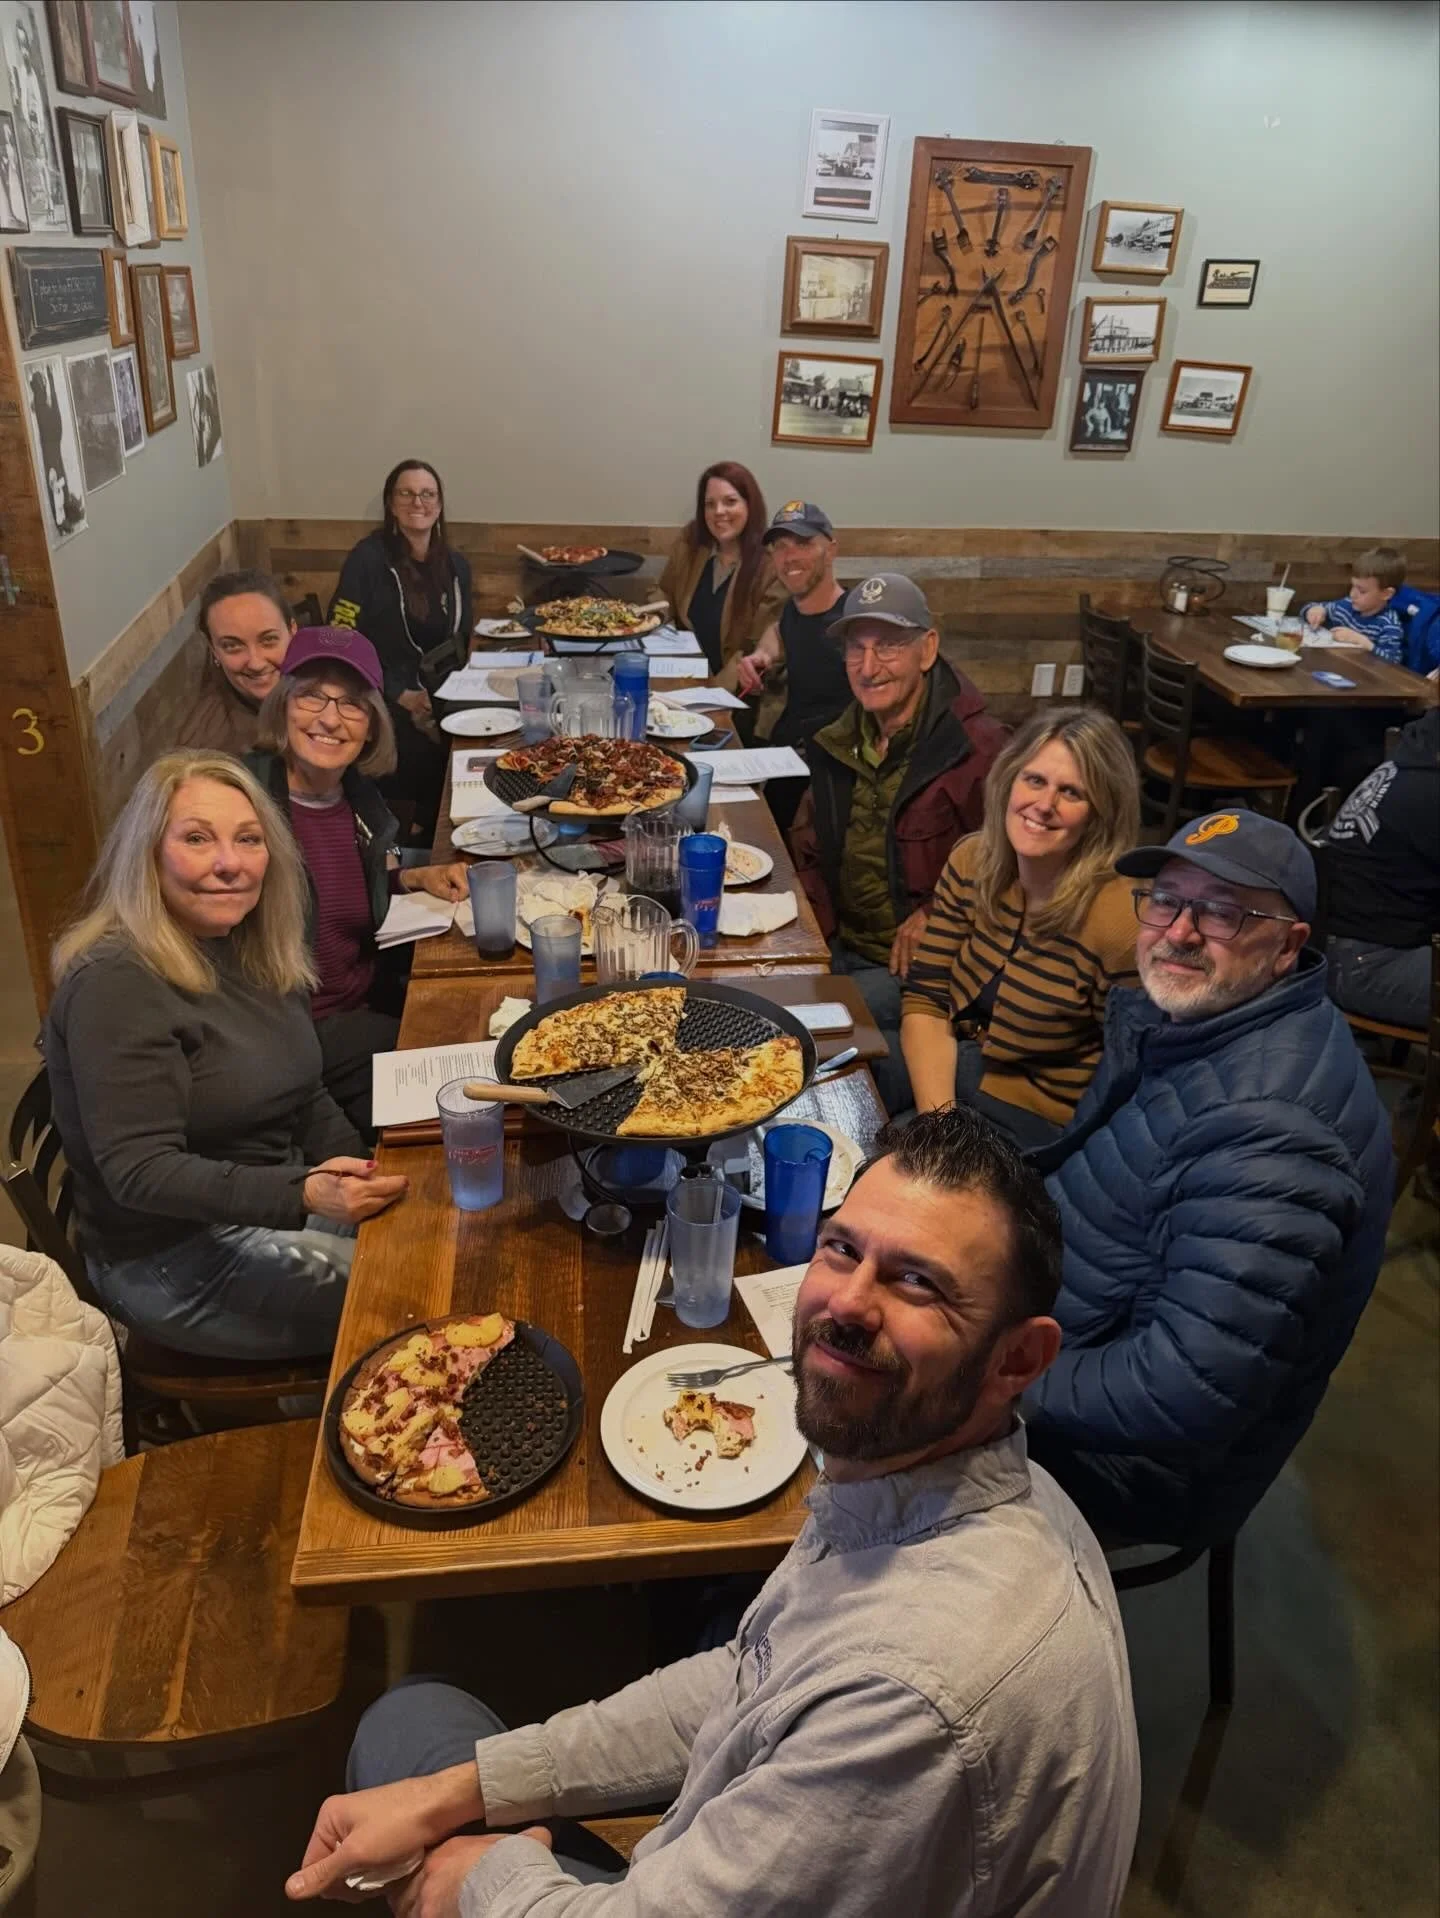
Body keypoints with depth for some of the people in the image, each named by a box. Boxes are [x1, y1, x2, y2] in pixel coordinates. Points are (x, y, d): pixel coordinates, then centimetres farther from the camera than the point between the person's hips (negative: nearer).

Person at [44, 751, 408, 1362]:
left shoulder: (256, 952, 4)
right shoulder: (115, 985, -22)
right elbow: (138, 1170, -26)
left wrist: (364, 1185, -2)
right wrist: (304, 1194, -38)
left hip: (272, 1208, 8)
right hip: (175, 1263, -8)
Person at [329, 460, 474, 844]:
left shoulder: (456, 565, 9)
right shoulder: (367, 559, -7)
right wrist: (400, 696, -16)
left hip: (440, 703, 5)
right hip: (384, 705, -4)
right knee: (426, 762, -21)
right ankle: (414, 852, 5)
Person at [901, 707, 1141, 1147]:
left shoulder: (1121, 923, -23)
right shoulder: (972, 861, -5)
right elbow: (924, 1000, -4)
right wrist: (937, 1117, -17)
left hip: (1035, 1116, -5)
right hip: (946, 1067, 6)